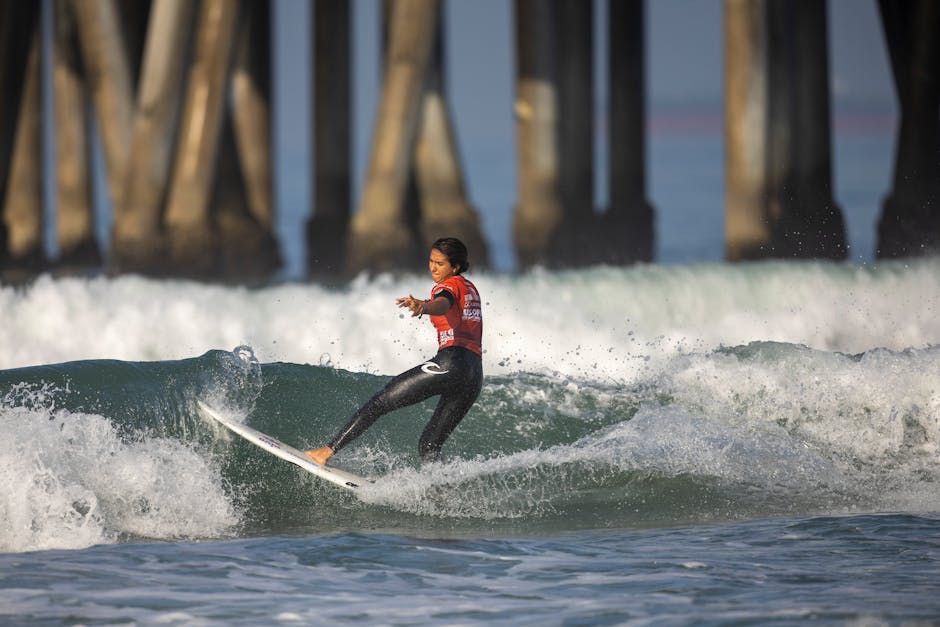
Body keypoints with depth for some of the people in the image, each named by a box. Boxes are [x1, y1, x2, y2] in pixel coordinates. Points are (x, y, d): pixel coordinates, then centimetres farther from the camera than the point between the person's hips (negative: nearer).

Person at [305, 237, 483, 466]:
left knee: (380, 402, -5)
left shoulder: (449, 286, 0)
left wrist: (423, 307, -47)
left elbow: (442, 305, -26)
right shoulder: (470, 288, 26)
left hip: (451, 364, -8)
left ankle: (327, 452, -10)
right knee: (428, 446, 9)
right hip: (476, 378, 8)